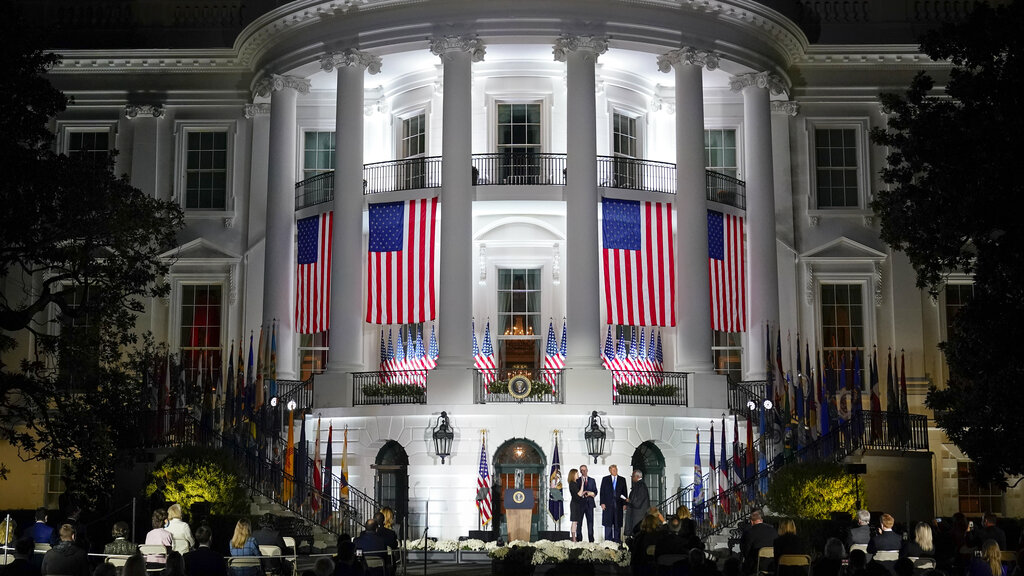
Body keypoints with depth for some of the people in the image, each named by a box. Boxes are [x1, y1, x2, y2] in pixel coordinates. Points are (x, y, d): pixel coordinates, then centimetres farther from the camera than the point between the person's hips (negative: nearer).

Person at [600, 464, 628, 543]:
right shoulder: (605, 479, 8)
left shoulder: (622, 480, 11)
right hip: (608, 504, -1)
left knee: (618, 524, 1)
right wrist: (602, 503, -5)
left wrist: (625, 504, 1)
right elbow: (602, 492, 4)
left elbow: (624, 492, 9)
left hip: (618, 505, 1)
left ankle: (617, 540, 6)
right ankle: (608, 540, 2)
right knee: (608, 524, -2)